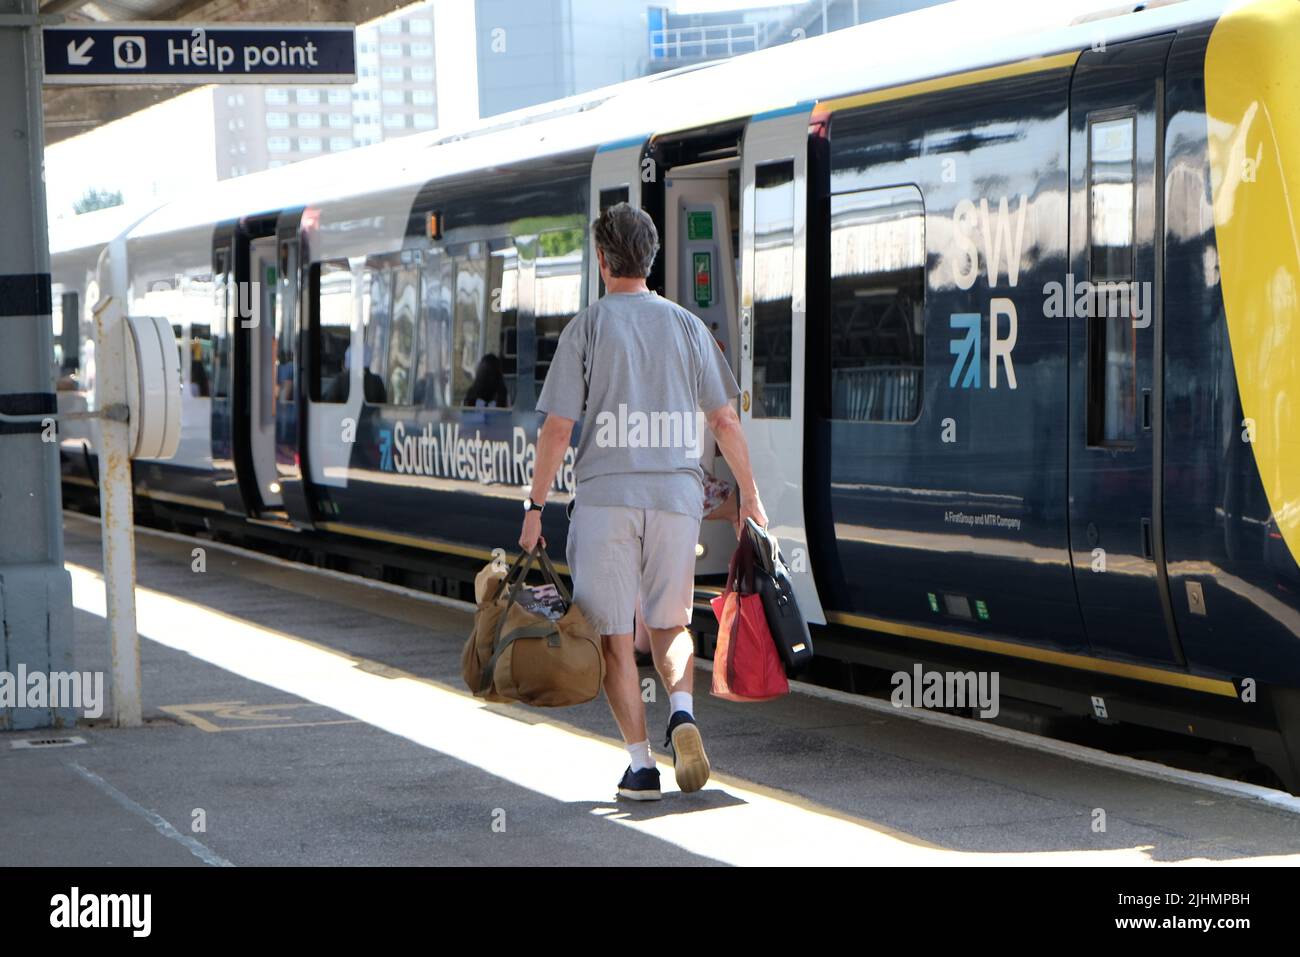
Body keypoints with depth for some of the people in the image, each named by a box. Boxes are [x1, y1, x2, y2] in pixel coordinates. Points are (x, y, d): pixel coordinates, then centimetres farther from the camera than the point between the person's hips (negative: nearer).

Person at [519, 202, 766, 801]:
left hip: (605, 497, -3)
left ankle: (640, 762, 1)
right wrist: (749, 496, 17)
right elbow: (724, 421, 8)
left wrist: (535, 506, 1)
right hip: (676, 495, 3)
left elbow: (558, 428, -6)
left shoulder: (586, 328, -3)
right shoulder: (686, 326, 7)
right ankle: (681, 711, -11)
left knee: (614, 635, 5)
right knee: (670, 624, 17)